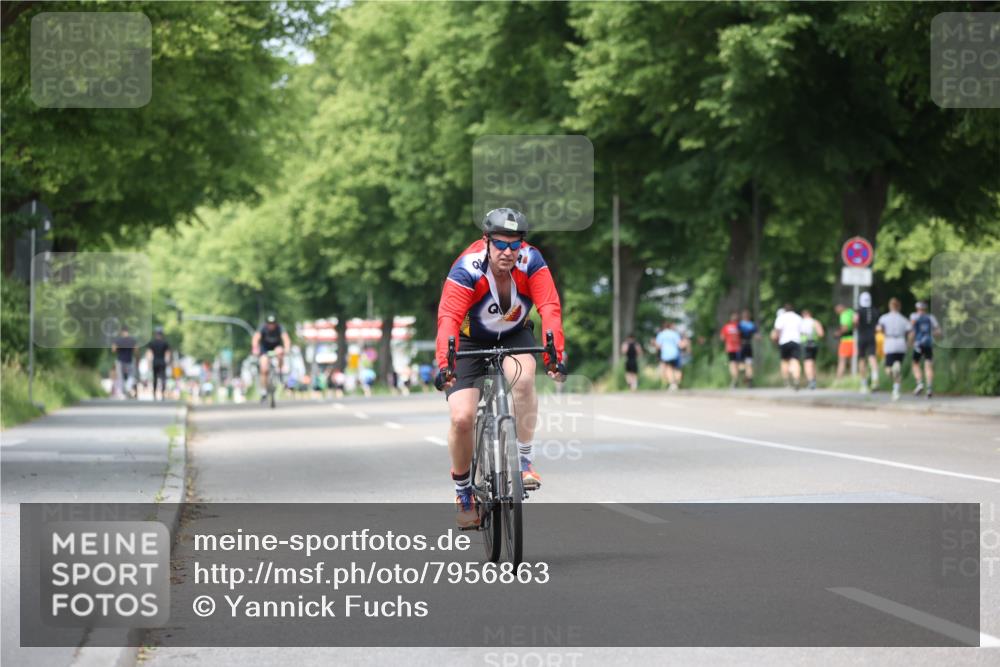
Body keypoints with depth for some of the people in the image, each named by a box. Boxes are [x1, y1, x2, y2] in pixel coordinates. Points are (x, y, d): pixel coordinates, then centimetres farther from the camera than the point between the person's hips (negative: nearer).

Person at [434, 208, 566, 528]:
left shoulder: (531, 262, -24)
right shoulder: (467, 269, -30)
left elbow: (549, 308, -33)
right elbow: (448, 319, -40)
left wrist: (555, 355, -48)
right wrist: (444, 365, -55)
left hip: (514, 336, 1)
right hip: (471, 342, -1)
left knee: (523, 377, -33)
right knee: (462, 418, -15)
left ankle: (524, 461, -19)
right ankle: (463, 492, 10)